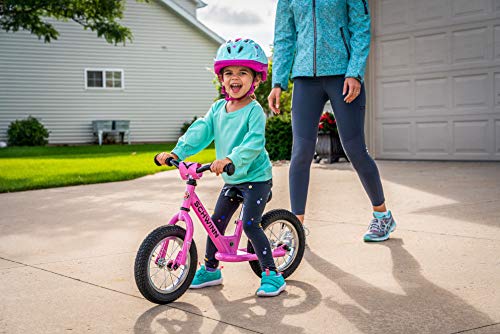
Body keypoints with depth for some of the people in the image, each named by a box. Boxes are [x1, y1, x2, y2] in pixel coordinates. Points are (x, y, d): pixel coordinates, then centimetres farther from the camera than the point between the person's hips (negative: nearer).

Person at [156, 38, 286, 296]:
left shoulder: (254, 110, -17)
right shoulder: (218, 108, 4)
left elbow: (254, 142, -30)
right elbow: (200, 131, -3)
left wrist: (230, 159, -45)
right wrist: (176, 152, -17)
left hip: (256, 178, -7)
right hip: (231, 180, 7)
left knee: (249, 224, -15)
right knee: (216, 222, 10)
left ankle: (272, 275, -4)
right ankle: (210, 270, 26)